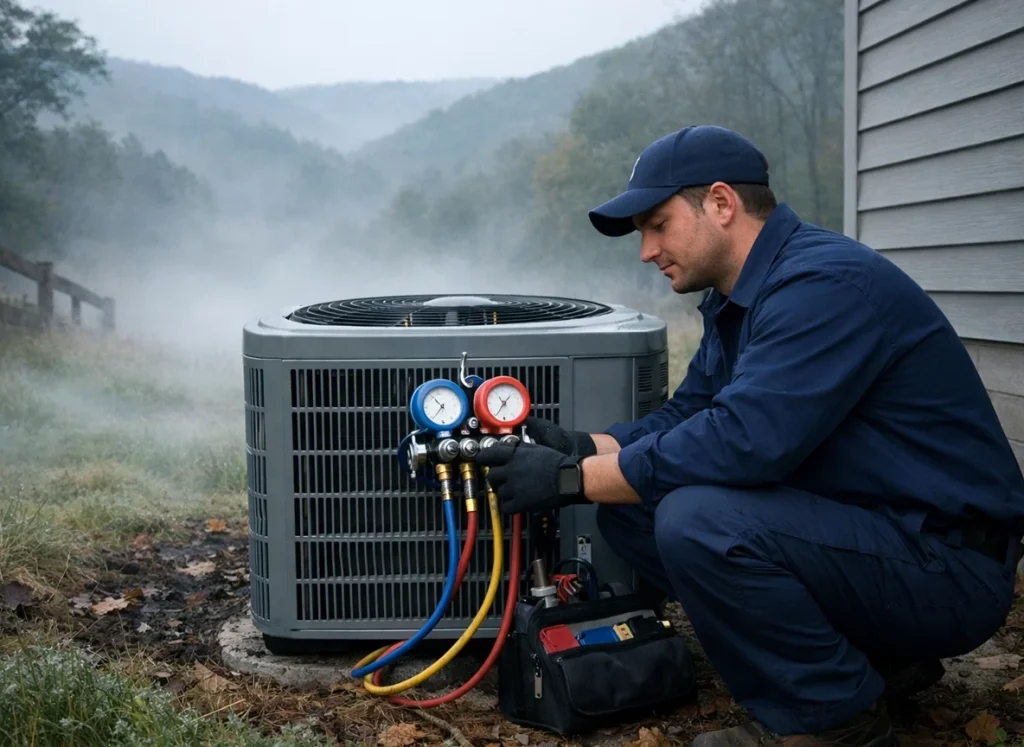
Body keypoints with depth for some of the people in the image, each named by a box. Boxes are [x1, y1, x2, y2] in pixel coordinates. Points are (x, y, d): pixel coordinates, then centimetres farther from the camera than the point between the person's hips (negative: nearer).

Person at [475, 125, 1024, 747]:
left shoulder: (825, 281, -21)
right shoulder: (739, 299, 10)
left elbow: (743, 439, -30)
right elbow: (683, 417, 13)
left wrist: (574, 480, -22)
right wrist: (586, 448, -5)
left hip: (946, 564, -10)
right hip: (857, 530, 10)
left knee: (698, 523, -30)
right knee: (628, 510, 4)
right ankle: (869, 659, 10)